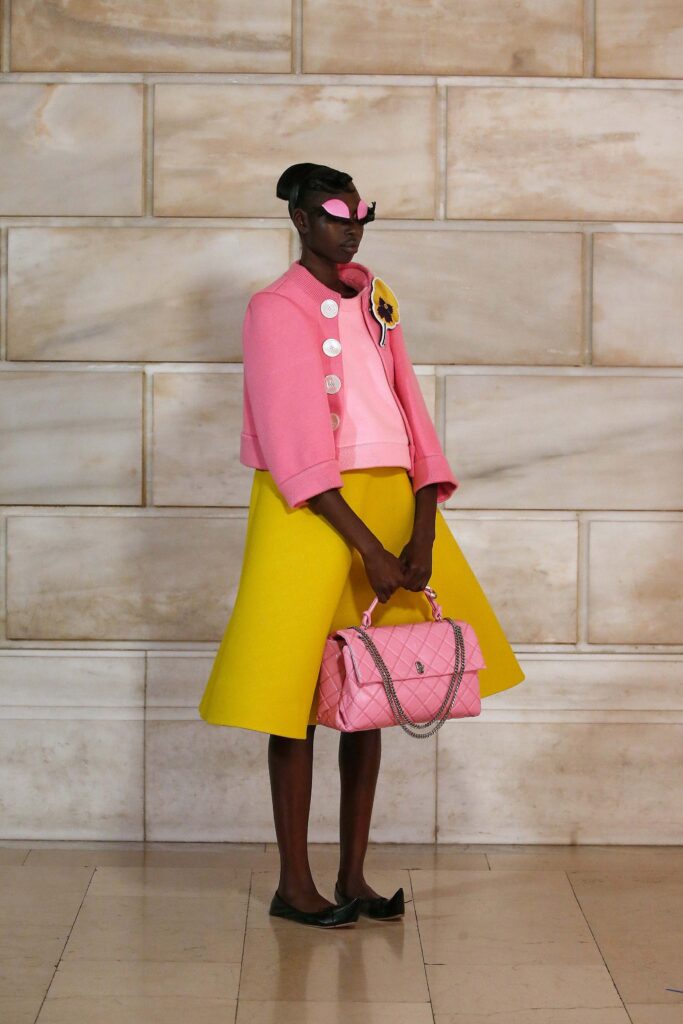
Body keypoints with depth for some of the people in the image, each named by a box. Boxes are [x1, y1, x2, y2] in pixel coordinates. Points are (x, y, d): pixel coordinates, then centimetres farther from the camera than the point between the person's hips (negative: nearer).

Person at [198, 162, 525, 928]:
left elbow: (409, 412, 5)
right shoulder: (277, 308, -5)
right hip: (310, 509, -6)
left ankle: (353, 876, 16)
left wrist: (421, 535, -8)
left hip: (389, 498, 6)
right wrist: (368, 549, -19)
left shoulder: (377, 300, 12)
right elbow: (296, 445, -14)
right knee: (301, 693, -1)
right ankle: (293, 885, 7)